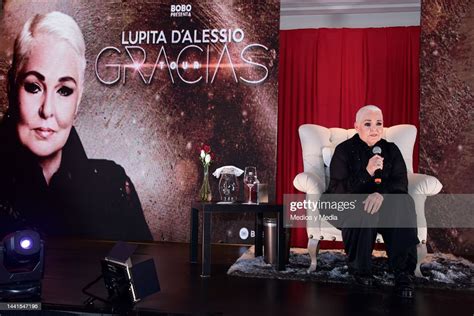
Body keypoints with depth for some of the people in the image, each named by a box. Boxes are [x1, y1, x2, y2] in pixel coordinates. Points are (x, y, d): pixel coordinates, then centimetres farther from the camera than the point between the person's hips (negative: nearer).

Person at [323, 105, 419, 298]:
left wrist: (382, 193, -31)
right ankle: (360, 269, -16)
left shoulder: (391, 150, 5)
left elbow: (401, 183, -7)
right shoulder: (344, 150, -5)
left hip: (383, 203, 3)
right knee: (365, 210, -37)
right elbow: (337, 190, -14)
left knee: (404, 203, -30)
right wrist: (367, 172, -29)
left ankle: (403, 272, -27)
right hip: (348, 207, -3)